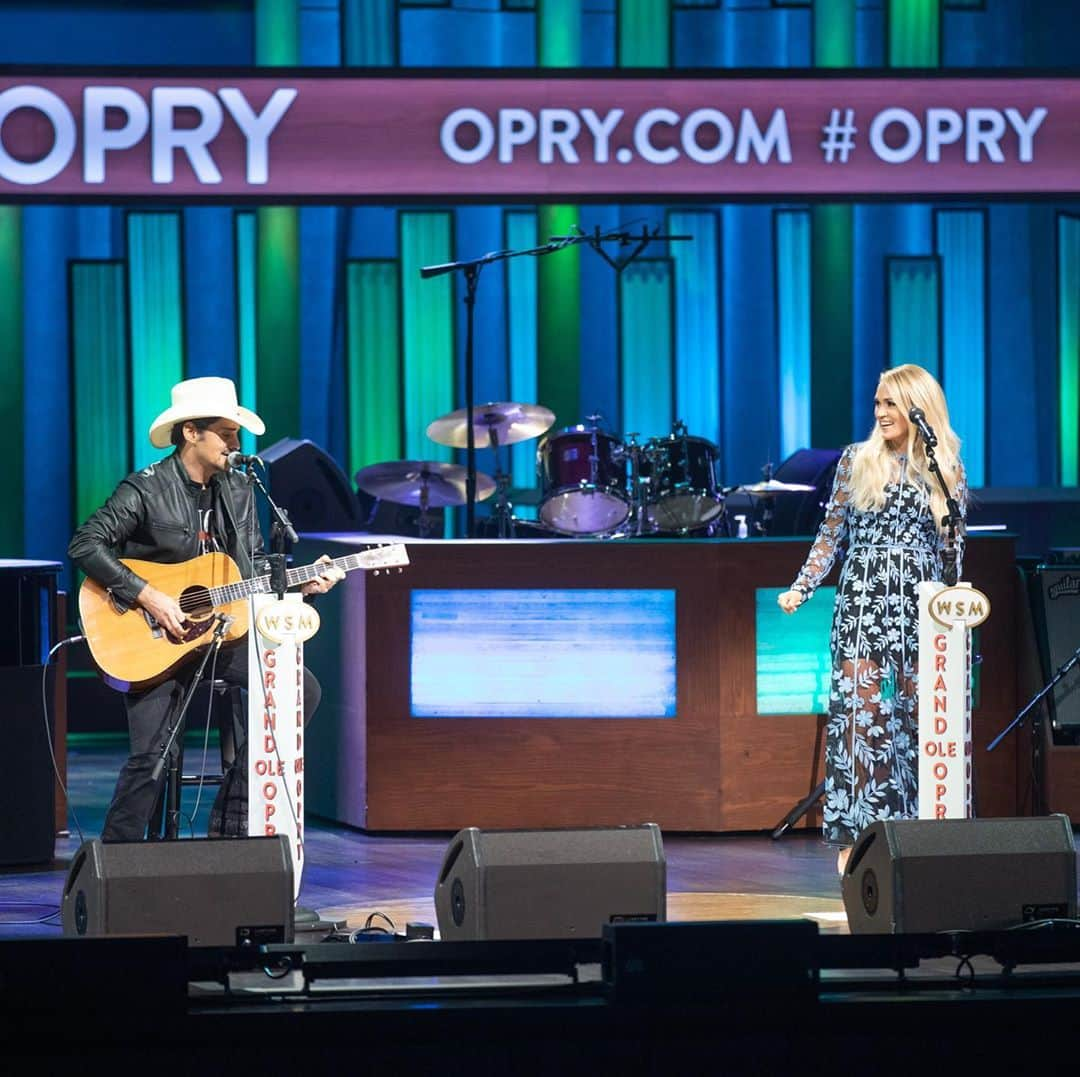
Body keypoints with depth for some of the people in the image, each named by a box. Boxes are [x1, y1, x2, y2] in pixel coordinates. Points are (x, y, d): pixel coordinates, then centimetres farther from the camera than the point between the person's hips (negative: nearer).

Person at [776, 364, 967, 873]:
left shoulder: (946, 470, 7)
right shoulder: (857, 460, 6)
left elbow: (952, 550, 9)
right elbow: (831, 536, 7)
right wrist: (801, 588, 0)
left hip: (921, 603, 1)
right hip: (864, 598, -1)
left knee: (919, 714, -1)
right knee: (860, 710, -7)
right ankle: (853, 836, -7)